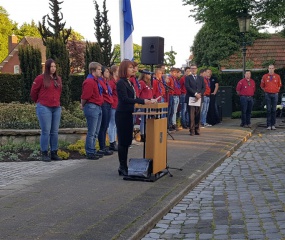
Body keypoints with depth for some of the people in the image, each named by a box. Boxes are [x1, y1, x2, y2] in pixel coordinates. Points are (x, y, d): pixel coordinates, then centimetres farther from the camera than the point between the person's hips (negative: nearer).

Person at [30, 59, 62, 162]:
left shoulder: (58, 79, 12)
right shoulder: (41, 78, -4)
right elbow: (33, 92, 2)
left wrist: (56, 101, 12)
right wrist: (39, 102, 13)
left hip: (56, 108, 5)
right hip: (44, 108, -5)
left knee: (55, 132, 7)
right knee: (46, 131, -4)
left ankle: (54, 153, 14)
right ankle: (44, 154, 3)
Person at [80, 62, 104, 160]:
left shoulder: (96, 81, 16)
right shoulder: (89, 82, -16)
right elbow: (85, 96, -16)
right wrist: (82, 105, 0)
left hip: (98, 108, 10)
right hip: (92, 107, -10)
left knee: (95, 132, 14)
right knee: (91, 132, -5)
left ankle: (93, 151, 22)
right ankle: (90, 153, 1)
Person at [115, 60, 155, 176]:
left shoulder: (128, 82, 14)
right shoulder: (121, 82, -13)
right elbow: (125, 99, -21)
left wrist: (146, 101, 9)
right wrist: (142, 101, -25)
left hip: (128, 114, 9)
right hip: (122, 114, -9)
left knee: (127, 141, 12)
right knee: (123, 141, -4)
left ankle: (124, 166, 19)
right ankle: (122, 167, 3)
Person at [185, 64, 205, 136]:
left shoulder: (201, 78, 17)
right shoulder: (188, 78, 4)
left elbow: (203, 88, 11)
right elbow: (188, 87, -8)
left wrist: (200, 94, -7)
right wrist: (195, 94, -16)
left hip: (199, 98, 4)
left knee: (198, 115, 3)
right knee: (192, 115, -5)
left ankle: (197, 129, 10)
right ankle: (192, 130, -2)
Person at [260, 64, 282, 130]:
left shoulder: (277, 76, 6)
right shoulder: (264, 76, 4)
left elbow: (280, 85, 20)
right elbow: (262, 86, 16)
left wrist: (277, 90, 13)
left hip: (275, 94, 1)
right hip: (268, 95, -1)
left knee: (274, 110, 2)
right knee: (268, 110, -3)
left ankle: (273, 125, 7)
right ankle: (268, 125, -1)